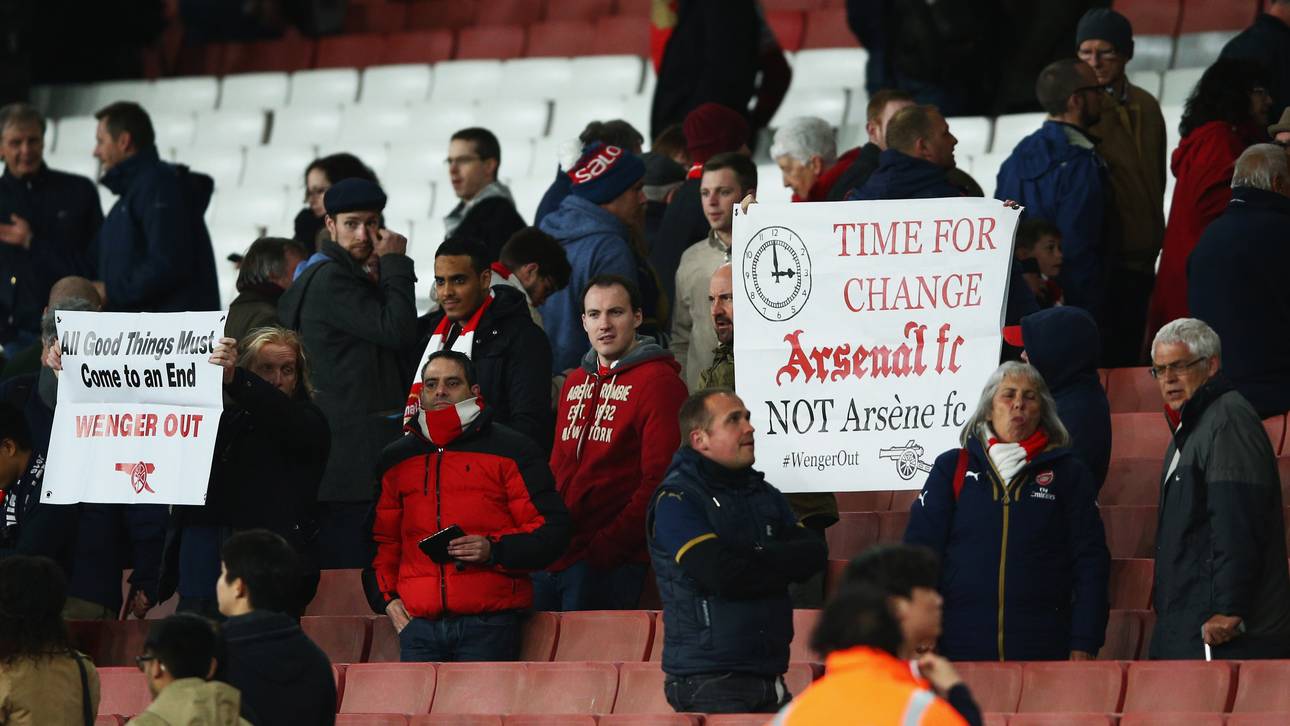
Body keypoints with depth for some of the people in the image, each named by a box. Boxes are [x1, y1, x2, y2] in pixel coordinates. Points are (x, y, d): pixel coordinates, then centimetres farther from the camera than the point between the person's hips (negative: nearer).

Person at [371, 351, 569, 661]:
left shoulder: (511, 450, 5)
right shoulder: (397, 458, 19)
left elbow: (553, 529, 1)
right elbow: (382, 538, 25)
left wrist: (494, 549, -13)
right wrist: (386, 597, 10)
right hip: (417, 624, 4)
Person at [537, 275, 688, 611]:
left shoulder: (658, 380, -5)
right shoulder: (576, 383, 19)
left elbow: (659, 480, -13)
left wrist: (604, 548, -18)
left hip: (611, 561, -7)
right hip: (552, 558, 7)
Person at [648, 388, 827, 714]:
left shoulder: (763, 493, 16)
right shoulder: (676, 500, -7)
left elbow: (815, 553, 4)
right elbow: (724, 576, -19)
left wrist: (757, 555, -12)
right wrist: (782, 567, -3)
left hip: (769, 675, 6)